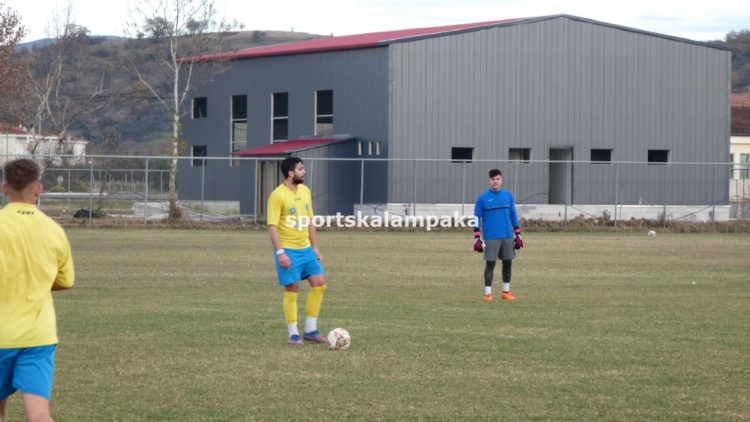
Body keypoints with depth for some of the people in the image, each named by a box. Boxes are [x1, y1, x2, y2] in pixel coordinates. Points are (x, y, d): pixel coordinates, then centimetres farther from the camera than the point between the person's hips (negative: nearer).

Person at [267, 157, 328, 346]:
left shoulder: (305, 191, 9)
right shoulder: (278, 195, -13)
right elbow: (272, 226, -15)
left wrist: (315, 247, 14)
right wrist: (280, 252, -21)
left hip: (306, 248, 7)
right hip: (288, 250, -7)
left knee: (319, 283, 2)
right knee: (292, 289, -4)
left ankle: (310, 330, 12)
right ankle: (293, 334, 6)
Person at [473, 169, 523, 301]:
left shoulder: (508, 196, 8)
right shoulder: (483, 198, -2)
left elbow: (513, 216, 13)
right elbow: (477, 218, -1)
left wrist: (518, 235, 10)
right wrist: (477, 238, -6)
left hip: (507, 236, 4)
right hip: (490, 237, -3)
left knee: (508, 263, 7)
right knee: (490, 264, -2)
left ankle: (506, 291, 18)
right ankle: (488, 293, 3)